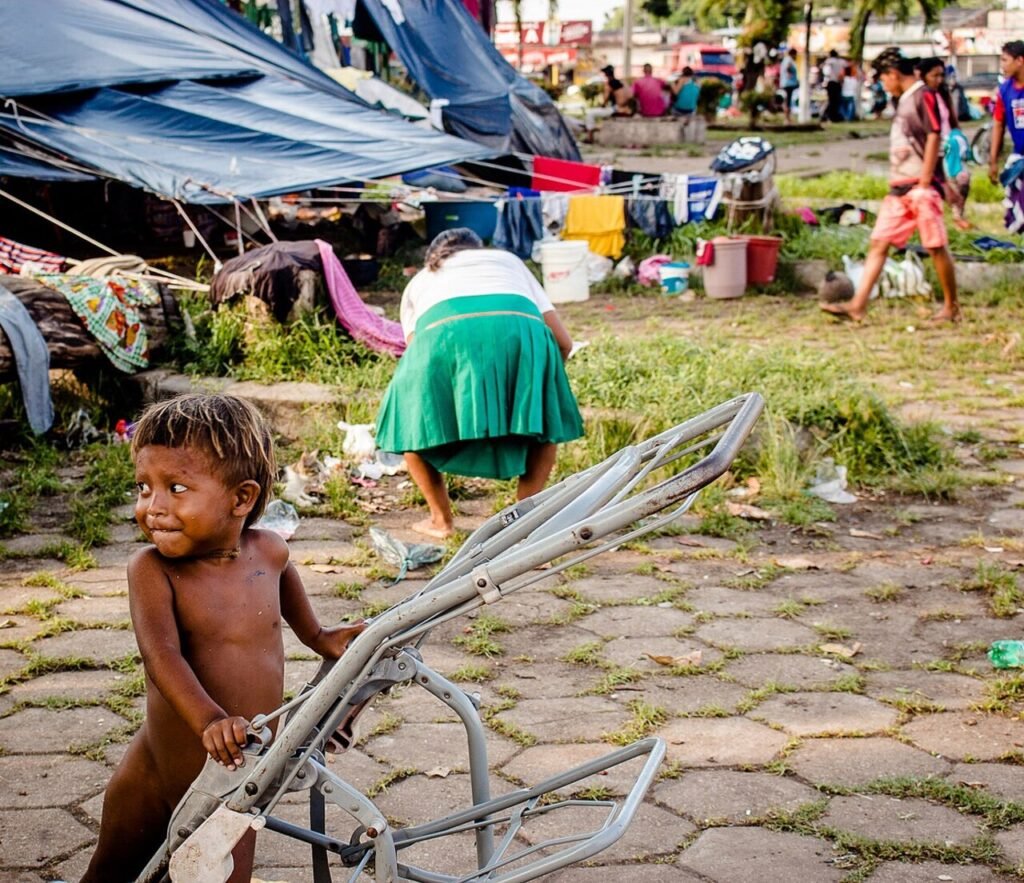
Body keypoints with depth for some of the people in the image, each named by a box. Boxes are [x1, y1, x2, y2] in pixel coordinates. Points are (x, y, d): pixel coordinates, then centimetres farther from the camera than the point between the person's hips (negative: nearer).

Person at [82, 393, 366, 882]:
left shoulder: (268, 551, -6)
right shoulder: (151, 570, -17)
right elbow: (162, 654, -32)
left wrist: (316, 635, 23)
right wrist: (208, 720, -47)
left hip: (236, 772, 2)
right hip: (155, 771, -2)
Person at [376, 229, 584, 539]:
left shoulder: (419, 281, 37)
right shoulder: (509, 260, 40)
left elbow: (416, 352, 21)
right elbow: (563, 341, 28)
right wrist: (539, 381, 44)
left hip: (444, 333, -1)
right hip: (521, 329, 1)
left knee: (412, 422, 25)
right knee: (545, 420, 27)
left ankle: (441, 520, 25)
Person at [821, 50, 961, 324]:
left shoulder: (924, 96, -8)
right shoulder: (904, 101, 18)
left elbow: (934, 138, -14)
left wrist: (925, 183, -16)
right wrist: (895, 182, 16)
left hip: (921, 187, -9)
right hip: (899, 189, 9)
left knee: (936, 247, -1)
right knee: (878, 244, 2)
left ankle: (952, 307, 10)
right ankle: (857, 306, -1)